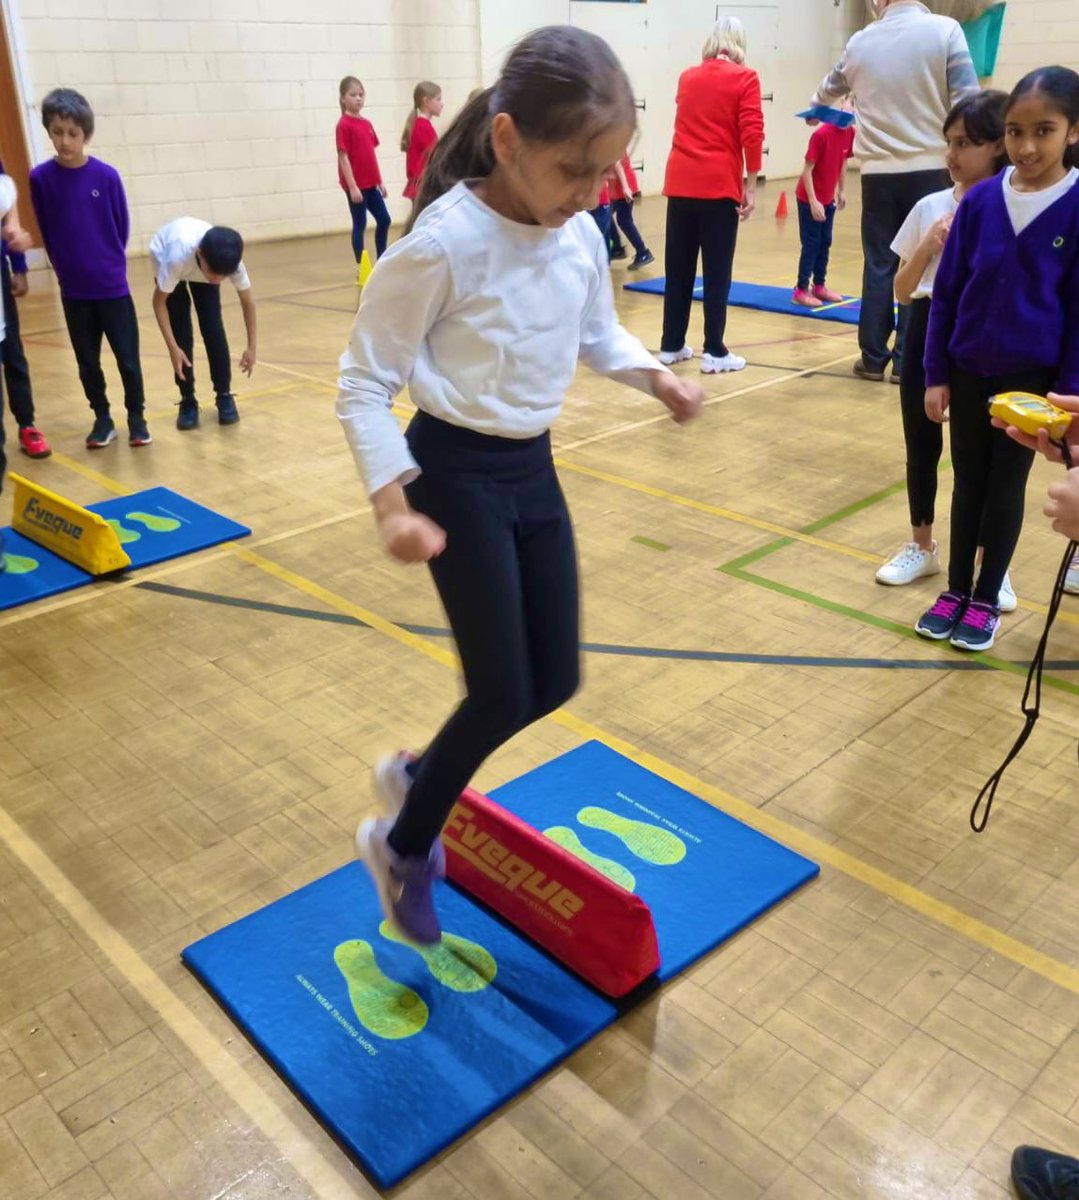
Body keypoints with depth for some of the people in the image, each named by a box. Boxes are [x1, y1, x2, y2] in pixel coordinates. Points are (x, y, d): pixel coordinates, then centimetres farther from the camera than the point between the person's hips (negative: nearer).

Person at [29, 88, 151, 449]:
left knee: (128, 358, 3)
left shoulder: (107, 176, -8)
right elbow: (47, 232, 4)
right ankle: (102, 419, 24)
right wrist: (67, 268, 5)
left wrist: (109, 264, 5)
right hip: (73, 291, 1)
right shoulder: (40, 178, -5)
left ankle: (137, 418, 19)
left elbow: (122, 227, 1)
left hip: (113, 287, -1)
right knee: (88, 362, 10)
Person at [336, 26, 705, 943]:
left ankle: (418, 774, 36)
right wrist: (393, 503, -24)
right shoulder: (443, 242, -20)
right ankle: (404, 846, 22)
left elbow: (599, 334, 18)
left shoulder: (581, 237, 0)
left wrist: (654, 375, -1)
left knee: (555, 681, 11)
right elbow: (365, 383, -15)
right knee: (502, 695, -4)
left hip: (533, 468, 7)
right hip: (457, 473, -7)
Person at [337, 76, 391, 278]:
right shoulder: (344, 125, -11)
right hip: (356, 185, -8)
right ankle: (361, 268, 8)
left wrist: (380, 181, 14)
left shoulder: (367, 124, 12)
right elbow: (343, 157, -14)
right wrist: (352, 186, -18)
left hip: (371, 183, 8)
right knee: (360, 224, -1)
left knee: (384, 219, 10)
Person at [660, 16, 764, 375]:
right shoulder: (744, 78, 0)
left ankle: (671, 345, 15)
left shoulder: (687, 77, 16)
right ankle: (714, 352, 1)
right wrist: (751, 184, -3)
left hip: (679, 183, 5)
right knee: (717, 270, -1)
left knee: (678, 268, 9)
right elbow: (752, 134, -8)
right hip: (719, 185, -5)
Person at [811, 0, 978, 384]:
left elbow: (830, 88, 29)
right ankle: (907, 361, 6)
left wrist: (815, 110, 51)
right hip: (929, 169, -2)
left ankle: (873, 357, 13)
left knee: (879, 265, 9)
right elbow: (967, 102, -8)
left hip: (878, 172, 3)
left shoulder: (860, 42, 8)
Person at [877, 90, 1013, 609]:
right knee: (922, 447, 14)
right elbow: (901, 291, 3)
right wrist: (927, 246, -12)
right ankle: (921, 547, 33)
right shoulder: (930, 207, 2)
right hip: (928, 334, 3)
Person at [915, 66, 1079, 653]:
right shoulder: (980, 201, -5)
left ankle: (987, 598, 24)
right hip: (968, 370, 2)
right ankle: (956, 589, 28)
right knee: (968, 482, 13)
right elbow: (945, 293, 0)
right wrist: (936, 374, -1)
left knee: (1006, 487, 10)